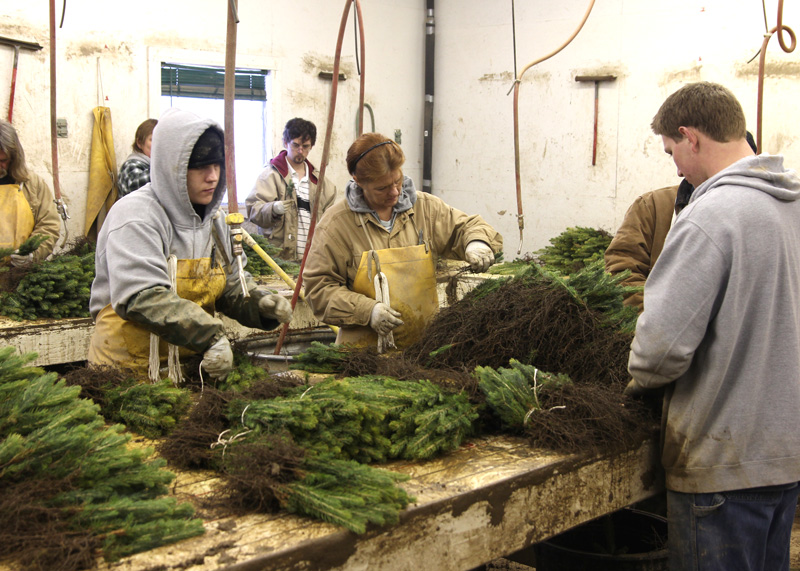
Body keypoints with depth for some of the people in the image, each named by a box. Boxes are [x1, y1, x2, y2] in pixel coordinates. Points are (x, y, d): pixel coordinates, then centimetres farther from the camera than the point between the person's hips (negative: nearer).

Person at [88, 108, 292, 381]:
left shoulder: (213, 220, 14)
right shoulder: (135, 216, -11)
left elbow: (233, 288, 18)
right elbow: (142, 298, -23)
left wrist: (260, 303, -5)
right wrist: (211, 336, -30)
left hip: (195, 365, 6)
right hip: (131, 367, -6)